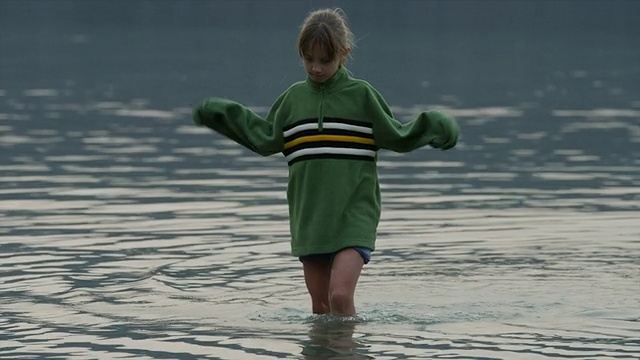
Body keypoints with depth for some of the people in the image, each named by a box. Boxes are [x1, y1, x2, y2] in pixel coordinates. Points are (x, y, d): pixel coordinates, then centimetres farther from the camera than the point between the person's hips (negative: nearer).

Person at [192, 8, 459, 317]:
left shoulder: (362, 95, 1)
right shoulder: (294, 97, 10)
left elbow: (397, 138, 4)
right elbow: (265, 139, 18)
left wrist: (434, 127, -11)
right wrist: (222, 115, 16)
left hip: (353, 213, -4)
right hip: (309, 217, 4)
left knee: (340, 295, -17)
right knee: (320, 305, 7)